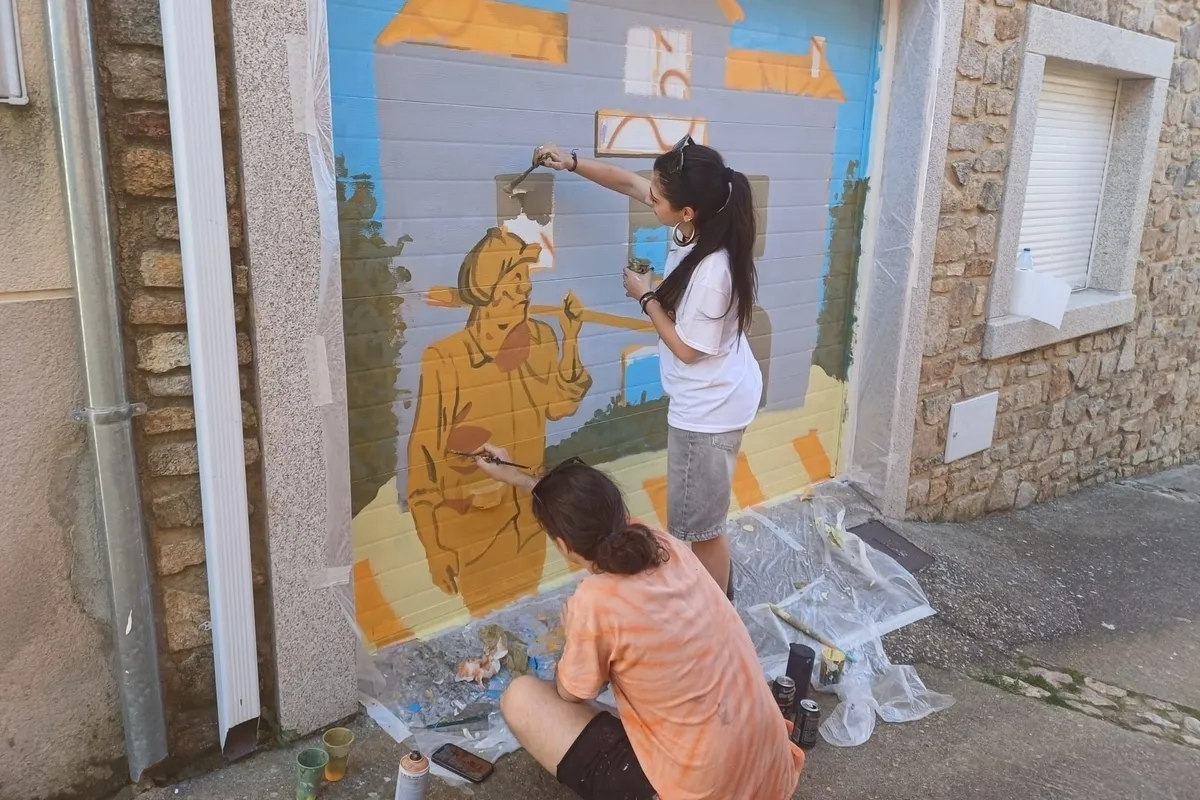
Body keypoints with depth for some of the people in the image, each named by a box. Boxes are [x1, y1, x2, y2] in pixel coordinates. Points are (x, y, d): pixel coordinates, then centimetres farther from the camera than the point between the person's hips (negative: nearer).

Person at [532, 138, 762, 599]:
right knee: (704, 514, 27)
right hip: (713, 399, 10)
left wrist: (646, 297, -13)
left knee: (699, 524, 8)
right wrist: (572, 163, -2)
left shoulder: (711, 272, -32)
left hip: (708, 409, -10)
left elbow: (688, 350, -21)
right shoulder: (696, 225, -7)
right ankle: (719, 592, 48)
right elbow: (629, 183, 6)